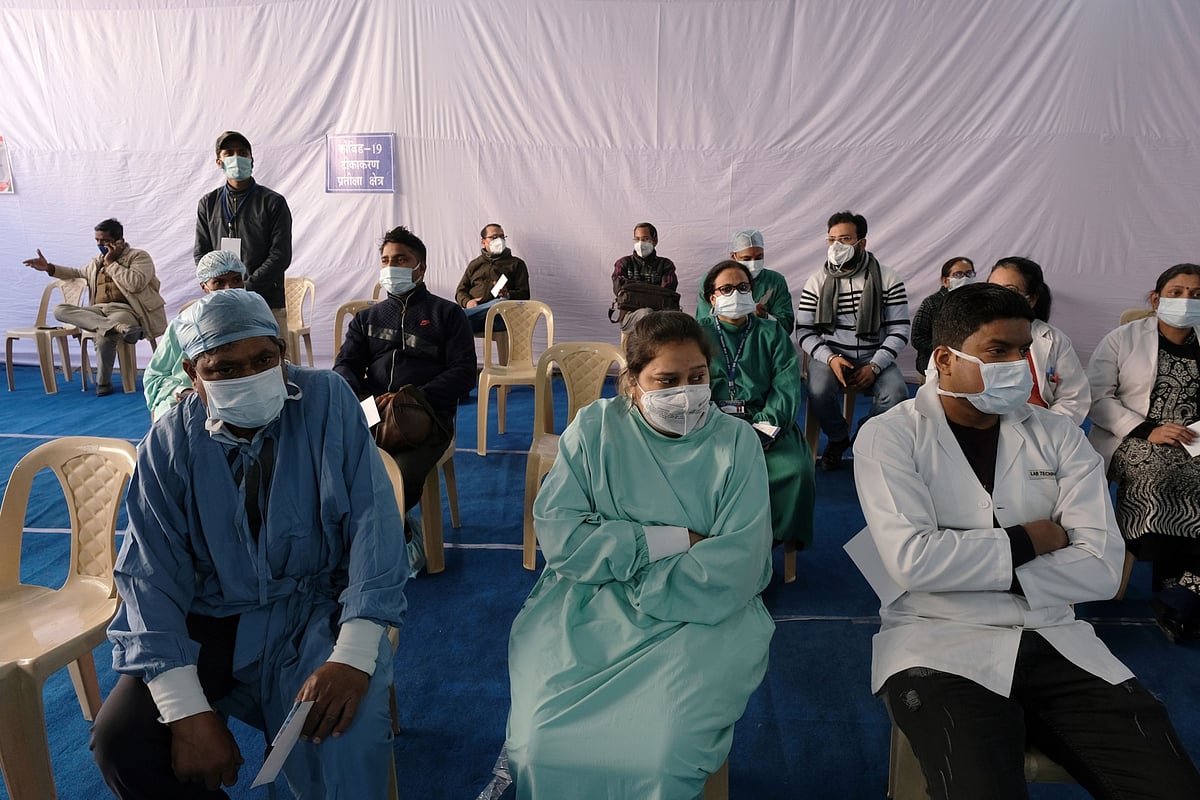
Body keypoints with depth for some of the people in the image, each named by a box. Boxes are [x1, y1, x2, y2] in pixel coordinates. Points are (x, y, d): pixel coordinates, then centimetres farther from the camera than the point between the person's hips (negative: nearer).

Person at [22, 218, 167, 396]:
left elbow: (135, 284, -14)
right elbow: (78, 273, 44)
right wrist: (49, 268, 34)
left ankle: (104, 382, -19)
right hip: (98, 311, 7)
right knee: (60, 310, -19)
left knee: (104, 334, -38)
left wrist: (110, 263, -6)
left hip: (126, 310, -7)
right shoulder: (97, 262, 25)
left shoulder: (139, 257, 4)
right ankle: (119, 328, -39)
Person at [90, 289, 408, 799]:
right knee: (119, 736, -17)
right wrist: (187, 710, -21)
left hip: (317, 609, -2)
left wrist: (354, 656, -26)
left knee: (348, 738, -30)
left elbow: (372, 520, -15)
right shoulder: (169, 446, -6)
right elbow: (152, 579, -8)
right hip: (210, 619, 3)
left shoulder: (327, 401, -11)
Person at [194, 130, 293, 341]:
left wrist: (245, 288, -12)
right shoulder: (209, 204, 14)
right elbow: (201, 253, 12)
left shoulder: (273, 202, 3)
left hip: (267, 303, -2)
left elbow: (280, 255, -4)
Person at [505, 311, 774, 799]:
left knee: (663, 756, -23)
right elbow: (559, 535, -9)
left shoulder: (736, 442, -1)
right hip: (585, 608, 1)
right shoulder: (595, 428, 1)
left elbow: (737, 567, -11)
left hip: (698, 614, 0)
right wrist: (673, 540, -12)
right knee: (541, 744, -19)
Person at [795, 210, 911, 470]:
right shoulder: (817, 281, 2)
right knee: (819, 391, -32)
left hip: (874, 358, 0)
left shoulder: (888, 279, 0)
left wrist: (875, 366, -15)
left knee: (897, 393, -28)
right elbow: (805, 331, 0)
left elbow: (899, 330, -2)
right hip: (830, 355, 0)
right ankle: (838, 439, 3)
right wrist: (830, 358, -17)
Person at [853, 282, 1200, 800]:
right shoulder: (889, 437, -2)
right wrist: (1027, 540, -5)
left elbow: (1101, 568, -1)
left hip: (1055, 642, 4)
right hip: (941, 644, -4)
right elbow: (912, 560, -17)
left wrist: (968, 567, -10)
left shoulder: (1059, 437, 10)